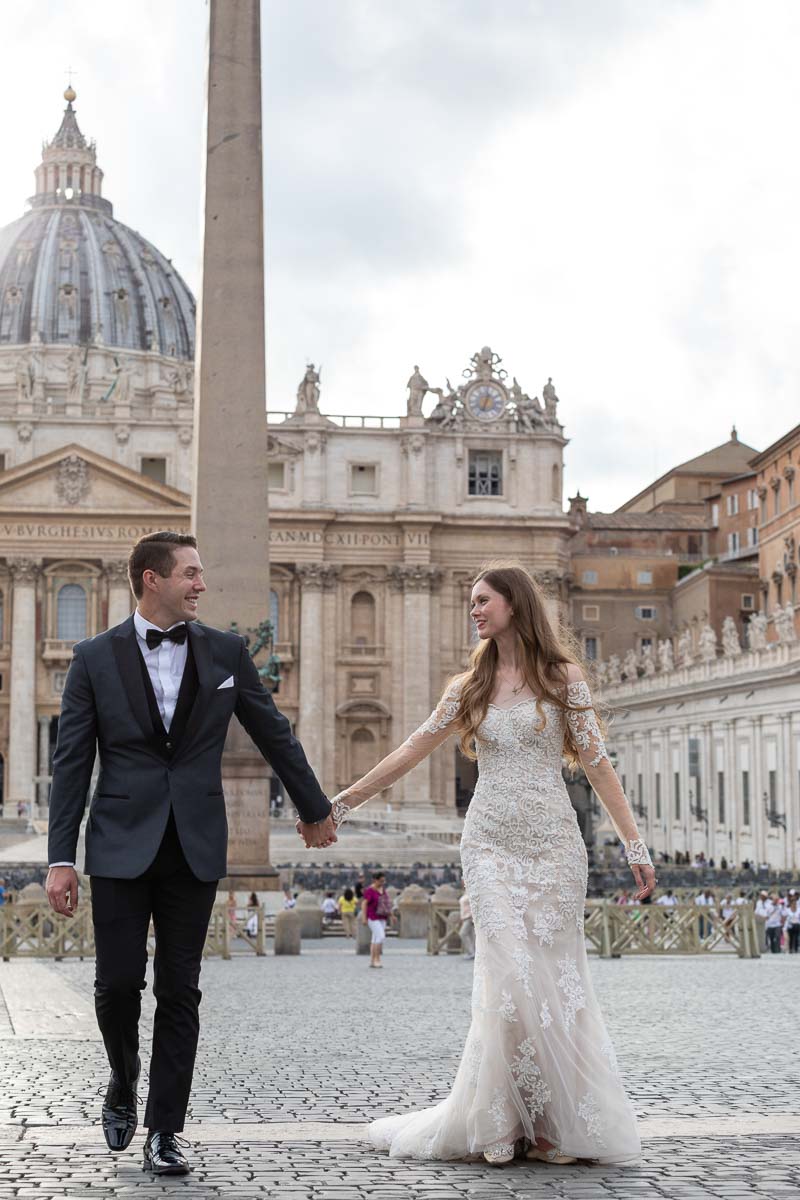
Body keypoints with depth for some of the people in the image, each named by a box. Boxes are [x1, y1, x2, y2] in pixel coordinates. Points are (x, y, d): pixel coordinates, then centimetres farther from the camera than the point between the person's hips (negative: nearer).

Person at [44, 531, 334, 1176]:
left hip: (195, 847, 1)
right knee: (118, 982, -2)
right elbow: (72, 764, 0)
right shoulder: (96, 658, 0)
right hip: (122, 844, -1)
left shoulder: (226, 651, 5)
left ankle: (165, 1129, 14)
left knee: (180, 992, 4)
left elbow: (275, 733, 15)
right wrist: (61, 859, -5)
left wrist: (315, 808, 21)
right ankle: (124, 1082, 28)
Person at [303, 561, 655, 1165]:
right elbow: (413, 750, 13)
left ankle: (559, 1120, 9)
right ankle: (504, 1119, 2)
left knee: (554, 974, -2)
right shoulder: (470, 686, 11)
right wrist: (342, 802, 12)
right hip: (490, 843, 2)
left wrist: (635, 843, -4)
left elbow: (596, 762, 1)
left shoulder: (564, 676, 3)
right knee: (510, 976, -7)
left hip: (552, 841, -2)